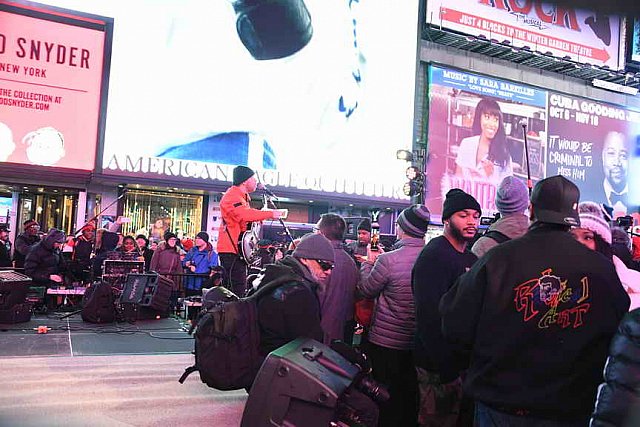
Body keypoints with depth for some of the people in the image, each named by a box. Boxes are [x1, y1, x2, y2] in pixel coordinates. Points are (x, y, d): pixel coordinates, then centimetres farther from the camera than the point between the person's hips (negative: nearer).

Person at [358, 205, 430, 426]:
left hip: (385, 342, -5)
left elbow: (367, 289, -8)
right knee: (410, 398, 21)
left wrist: (369, 262, 8)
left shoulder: (388, 260, -23)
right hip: (418, 343, 5)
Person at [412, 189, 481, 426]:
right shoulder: (434, 255, -17)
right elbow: (429, 316, -24)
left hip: (464, 360, 8)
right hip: (439, 365, -8)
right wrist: (446, 367, -24)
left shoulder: (471, 259, 11)